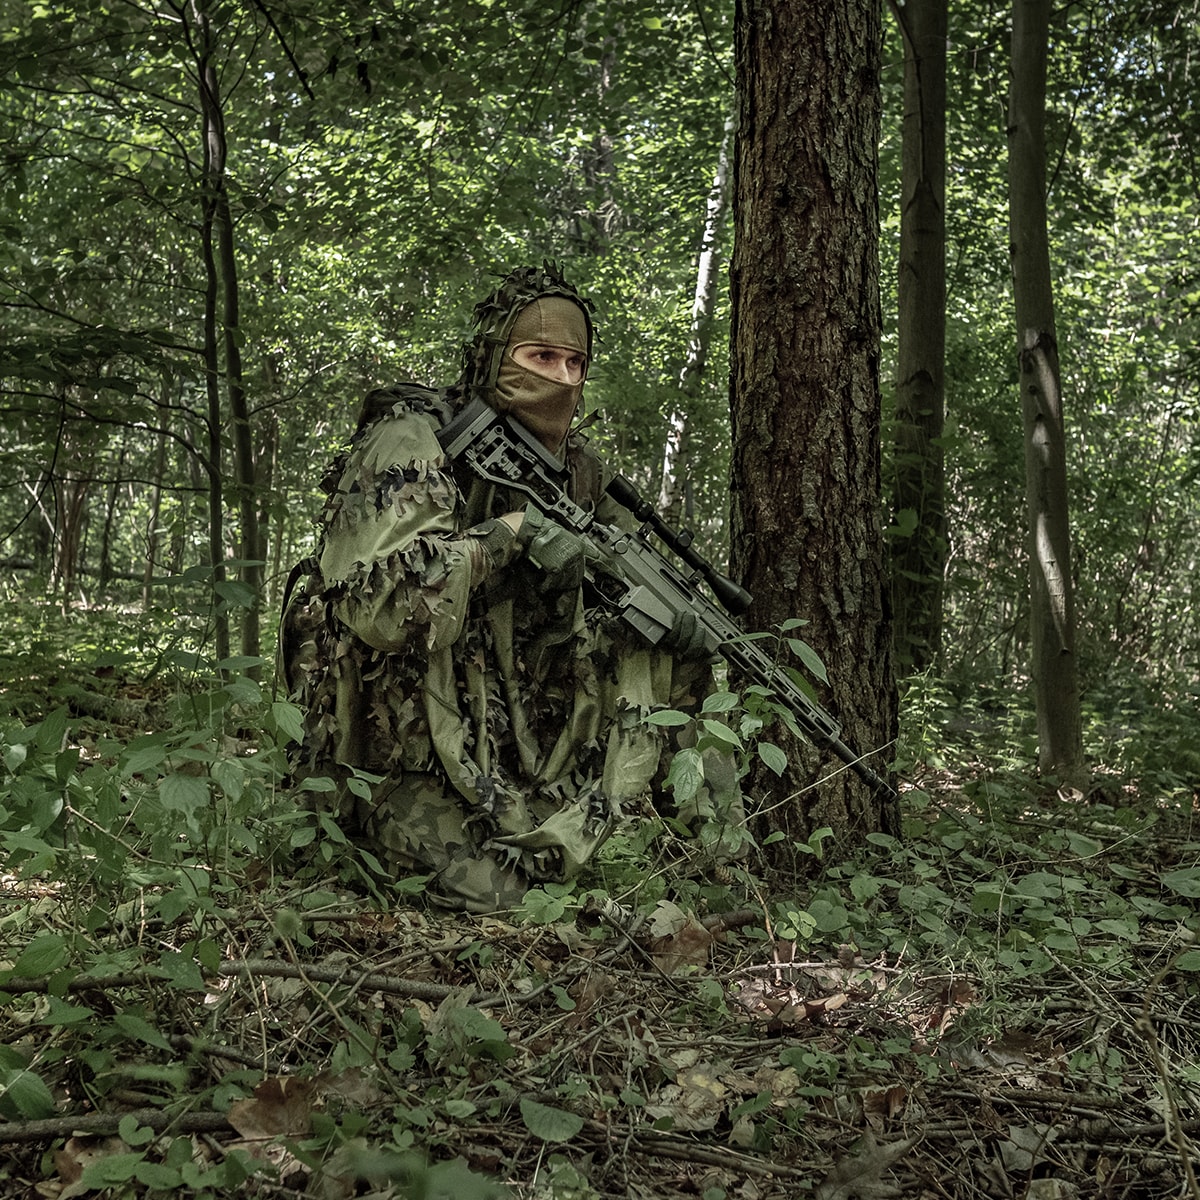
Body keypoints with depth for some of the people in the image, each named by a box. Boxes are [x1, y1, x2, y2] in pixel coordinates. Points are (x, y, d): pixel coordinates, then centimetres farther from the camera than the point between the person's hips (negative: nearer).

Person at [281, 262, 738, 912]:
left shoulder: (574, 463, 4)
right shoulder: (412, 438, -17)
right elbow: (373, 601, -30)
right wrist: (508, 534, -28)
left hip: (511, 706, 7)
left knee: (669, 660, -6)